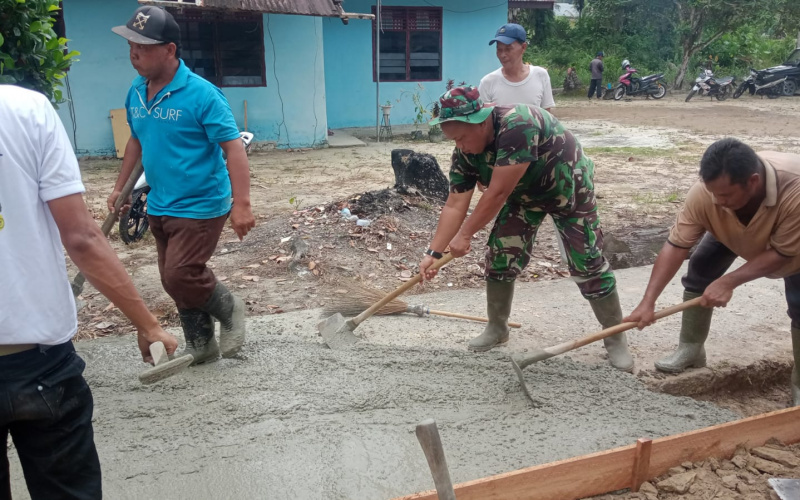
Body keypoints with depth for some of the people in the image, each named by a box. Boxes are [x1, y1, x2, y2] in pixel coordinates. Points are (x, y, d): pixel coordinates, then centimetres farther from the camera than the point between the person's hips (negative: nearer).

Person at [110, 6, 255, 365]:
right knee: (175, 282, 13)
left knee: (180, 277, -12)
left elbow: (233, 148, -19)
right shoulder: (136, 93, 4)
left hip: (200, 207, -7)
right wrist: (120, 187, 22)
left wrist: (241, 205, -26)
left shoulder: (201, 94, -18)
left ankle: (229, 310, 18)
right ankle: (201, 346, 31)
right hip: (158, 209, 8)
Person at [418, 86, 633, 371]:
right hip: (524, 194, 6)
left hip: (567, 188, -6)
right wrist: (434, 252, -21)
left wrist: (465, 234, -31)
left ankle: (616, 339, 10)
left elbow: (498, 193, -39)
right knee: (499, 256, -1)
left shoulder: (517, 125, -40)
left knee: (588, 264, -5)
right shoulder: (465, 152, -17)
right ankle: (497, 329, 19)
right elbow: (455, 206, -15)